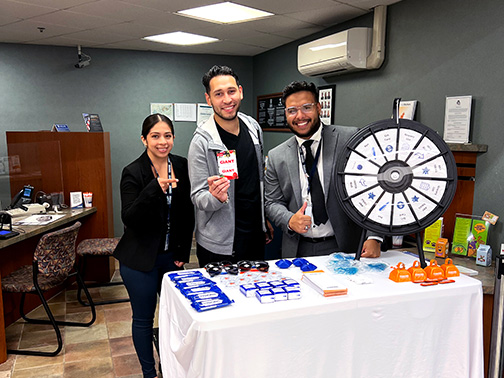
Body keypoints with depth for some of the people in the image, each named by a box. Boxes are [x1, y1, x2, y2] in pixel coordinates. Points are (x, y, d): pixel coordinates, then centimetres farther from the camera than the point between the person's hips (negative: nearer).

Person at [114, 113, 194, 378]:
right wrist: (155, 189, -35)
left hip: (172, 256, 4)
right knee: (143, 319, 10)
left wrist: (183, 251, 5)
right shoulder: (133, 173, -12)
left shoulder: (182, 166, 1)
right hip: (140, 259, -4)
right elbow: (129, 219, -21)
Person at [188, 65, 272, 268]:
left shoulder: (253, 127, 2)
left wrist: (266, 218, 15)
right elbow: (198, 197, -13)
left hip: (255, 236, 6)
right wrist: (215, 197, -34)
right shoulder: (202, 141, -16)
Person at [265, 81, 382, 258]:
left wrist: (374, 237, -15)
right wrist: (289, 220, -12)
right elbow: (273, 202, 9)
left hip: (343, 246, -2)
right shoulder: (276, 157, 5)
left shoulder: (349, 139, -4)